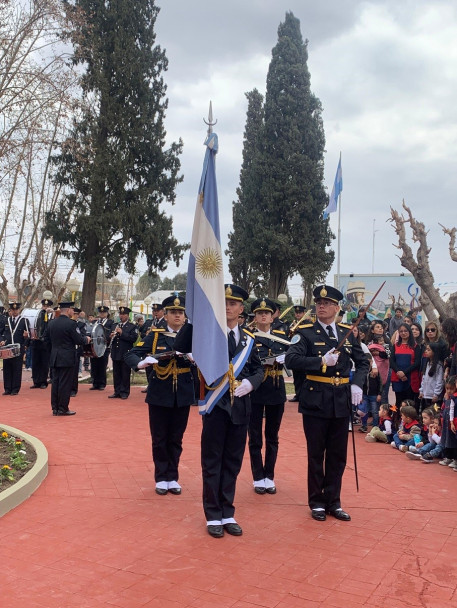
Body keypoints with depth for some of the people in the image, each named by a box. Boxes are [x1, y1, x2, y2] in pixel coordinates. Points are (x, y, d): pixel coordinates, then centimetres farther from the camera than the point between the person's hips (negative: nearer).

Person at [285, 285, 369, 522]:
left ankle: (333, 502, 25)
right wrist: (322, 362, -23)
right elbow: (291, 360, -18)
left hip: (342, 401, 4)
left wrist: (357, 384, -2)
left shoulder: (347, 332, 6)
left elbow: (362, 362, 14)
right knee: (316, 455, 8)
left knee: (338, 455, 11)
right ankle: (317, 502, 22)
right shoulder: (305, 332, -6)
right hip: (315, 401, -3)